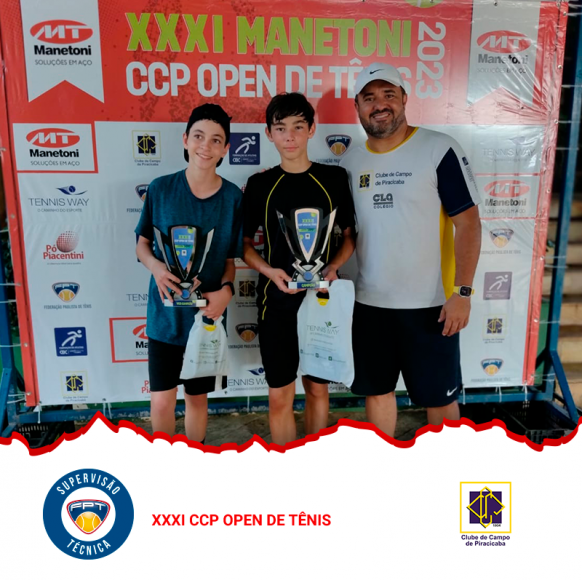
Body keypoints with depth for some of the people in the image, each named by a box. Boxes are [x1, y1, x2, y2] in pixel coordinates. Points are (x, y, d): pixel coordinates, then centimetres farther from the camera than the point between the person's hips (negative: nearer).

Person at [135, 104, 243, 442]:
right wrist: (156, 266, -17)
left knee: (198, 397, 16)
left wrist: (226, 290, -16)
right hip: (165, 313, 0)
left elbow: (230, 258, 3)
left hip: (207, 313, 1)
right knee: (162, 401, 5)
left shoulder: (233, 197, -5)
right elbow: (142, 244, 4)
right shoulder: (161, 189, -6)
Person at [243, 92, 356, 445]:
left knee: (317, 387, 14)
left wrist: (334, 267, -12)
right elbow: (245, 243, 5)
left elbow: (350, 236, 7)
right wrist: (270, 271, -13)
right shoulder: (260, 184, 0)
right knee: (280, 396, 5)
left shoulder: (334, 178, 0)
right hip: (277, 300, 0)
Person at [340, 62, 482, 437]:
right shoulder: (351, 163, 7)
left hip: (430, 303, -4)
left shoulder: (439, 149, -8)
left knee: (440, 396, 11)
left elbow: (468, 221, -10)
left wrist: (462, 292, -16)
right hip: (369, 302, 5)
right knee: (377, 390, 17)